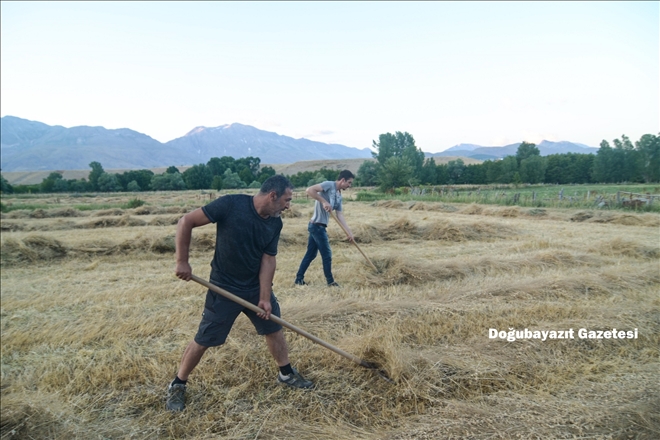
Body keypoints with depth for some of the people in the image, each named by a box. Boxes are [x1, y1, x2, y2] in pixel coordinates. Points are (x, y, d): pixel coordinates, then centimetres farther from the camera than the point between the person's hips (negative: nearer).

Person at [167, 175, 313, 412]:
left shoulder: (275, 223, -6)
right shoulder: (231, 204, -23)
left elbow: (268, 259, -4)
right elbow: (186, 222, -18)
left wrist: (265, 297, -10)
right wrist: (182, 262, -18)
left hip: (256, 287, 6)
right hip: (224, 288, -5)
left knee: (274, 327, 14)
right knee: (203, 340, 3)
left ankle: (286, 373, 35)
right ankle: (177, 385, 26)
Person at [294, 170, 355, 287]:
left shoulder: (339, 196, 13)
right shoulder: (329, 185, -12)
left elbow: (340, 216, 10)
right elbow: (310, 190, -22)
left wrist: (349, 232, 4)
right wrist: (324, 201, -24)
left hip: (318, 226, 9)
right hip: (317, 225, -9)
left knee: (311, 254, 15)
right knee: (327, 254, 1)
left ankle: (299, 279, 23)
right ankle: (330, 281, 14)